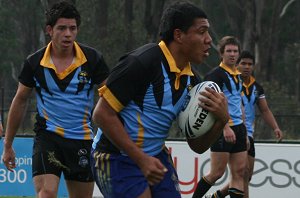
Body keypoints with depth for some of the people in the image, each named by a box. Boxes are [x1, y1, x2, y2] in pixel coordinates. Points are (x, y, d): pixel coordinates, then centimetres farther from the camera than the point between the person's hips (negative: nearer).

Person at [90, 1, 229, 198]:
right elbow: (102, 114, -20)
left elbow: (198, 146, 6)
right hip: (117, 158, -8)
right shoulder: (142, 62, -20)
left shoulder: (191, 79, 3)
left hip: (156, 158, 8)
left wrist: (221, 119, -14)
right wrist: (141, 159, -23)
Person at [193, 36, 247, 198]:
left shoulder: (238, 76, 17)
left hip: (238, 128, 8)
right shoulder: (216, 75, -8)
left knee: (239, 172, 2)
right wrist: (226, 127, -26)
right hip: (222, 130, -8)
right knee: (217, 172, -6)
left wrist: (244, 132, 22)